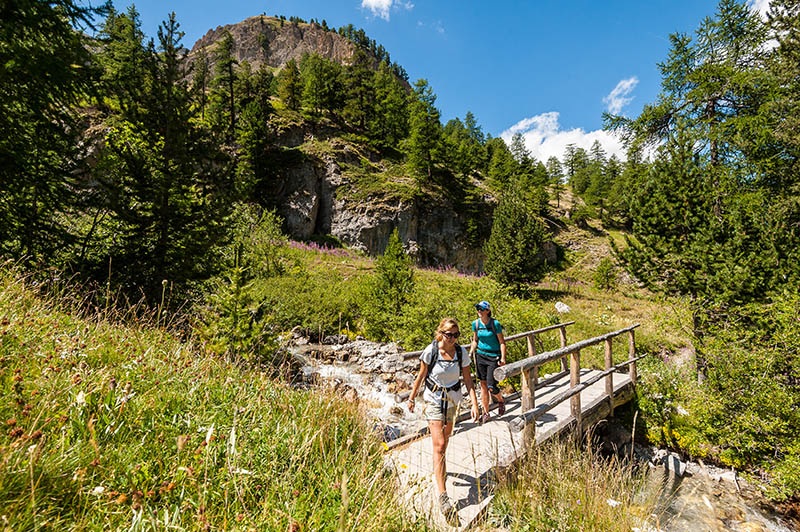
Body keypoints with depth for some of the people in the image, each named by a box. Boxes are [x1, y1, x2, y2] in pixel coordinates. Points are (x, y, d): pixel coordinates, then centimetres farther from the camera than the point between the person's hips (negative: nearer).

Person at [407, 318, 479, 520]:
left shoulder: (461, 352, -11)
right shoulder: (431, 351, -18)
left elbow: (468, 380, -4)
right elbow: (421, 376, -6)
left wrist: (474, 404, -12)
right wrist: (412, 398, 2)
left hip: (453, 400, 4)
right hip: (434, 400, -4)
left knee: (445, 438, 23)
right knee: (439, 445, -8)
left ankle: (438, 467, 53)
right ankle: (442, 495, -1)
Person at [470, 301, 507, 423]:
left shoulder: (495, 323, -13)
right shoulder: (475, 323, 0)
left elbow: (502, 342, -7)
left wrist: (503, 358, -13)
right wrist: (471, 353, 0)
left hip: (494, 356, -4)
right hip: (481, 355, 4)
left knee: (491, 386, -6)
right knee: (483, 385, 8)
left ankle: (501, 401, 28)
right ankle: (486, 413, 23)